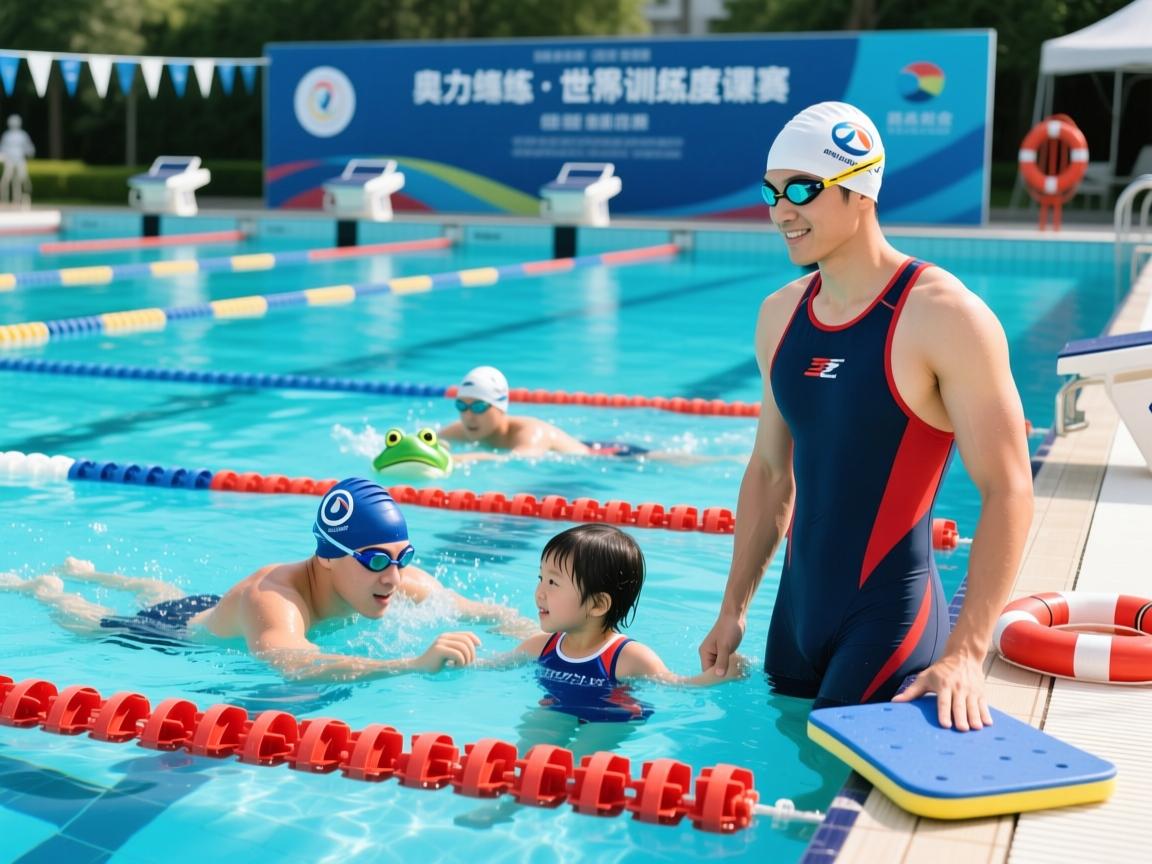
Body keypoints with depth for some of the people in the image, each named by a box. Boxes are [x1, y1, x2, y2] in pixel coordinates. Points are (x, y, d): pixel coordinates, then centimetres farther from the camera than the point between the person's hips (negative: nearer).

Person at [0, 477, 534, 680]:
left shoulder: (405, 581, -32)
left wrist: (527, 630, -49)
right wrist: (415, 664, -80)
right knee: (84, 624, 27)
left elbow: (477, 610, -26)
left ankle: (81, 571, 67)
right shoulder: (272, 597, -51)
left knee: (163, 595, 39)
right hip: (181, 634, -6)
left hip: (222, 606, 6)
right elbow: (294, 666, -70)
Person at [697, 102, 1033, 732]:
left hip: (891, 624, -7)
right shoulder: (780, 315, 6)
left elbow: (1007, 491, -17)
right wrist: (733, 610, 15)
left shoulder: (944, 317, -15)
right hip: (797, 609, 7)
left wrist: (965, 654, -24)